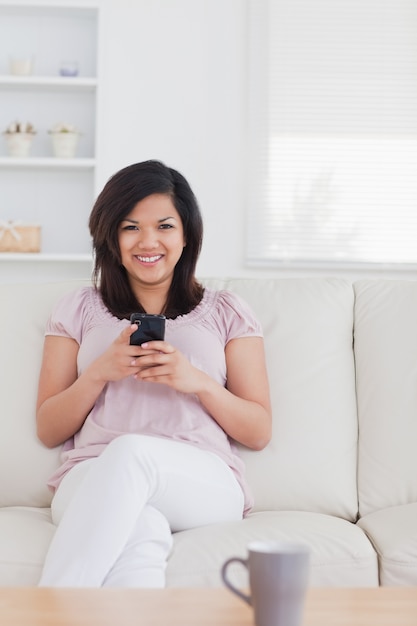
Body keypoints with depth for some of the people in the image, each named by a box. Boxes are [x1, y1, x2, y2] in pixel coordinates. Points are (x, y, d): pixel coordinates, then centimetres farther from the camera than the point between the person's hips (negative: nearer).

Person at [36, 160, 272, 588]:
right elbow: (48, 431, 16)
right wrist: (99, 372, -3)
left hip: (203, 484, 0)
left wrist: (198, 381, -6)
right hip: (91, 480, 1)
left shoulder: (226, 312, 19)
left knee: (130, 451, -38)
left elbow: (259, 432, 13)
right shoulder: (78, 309, 21)